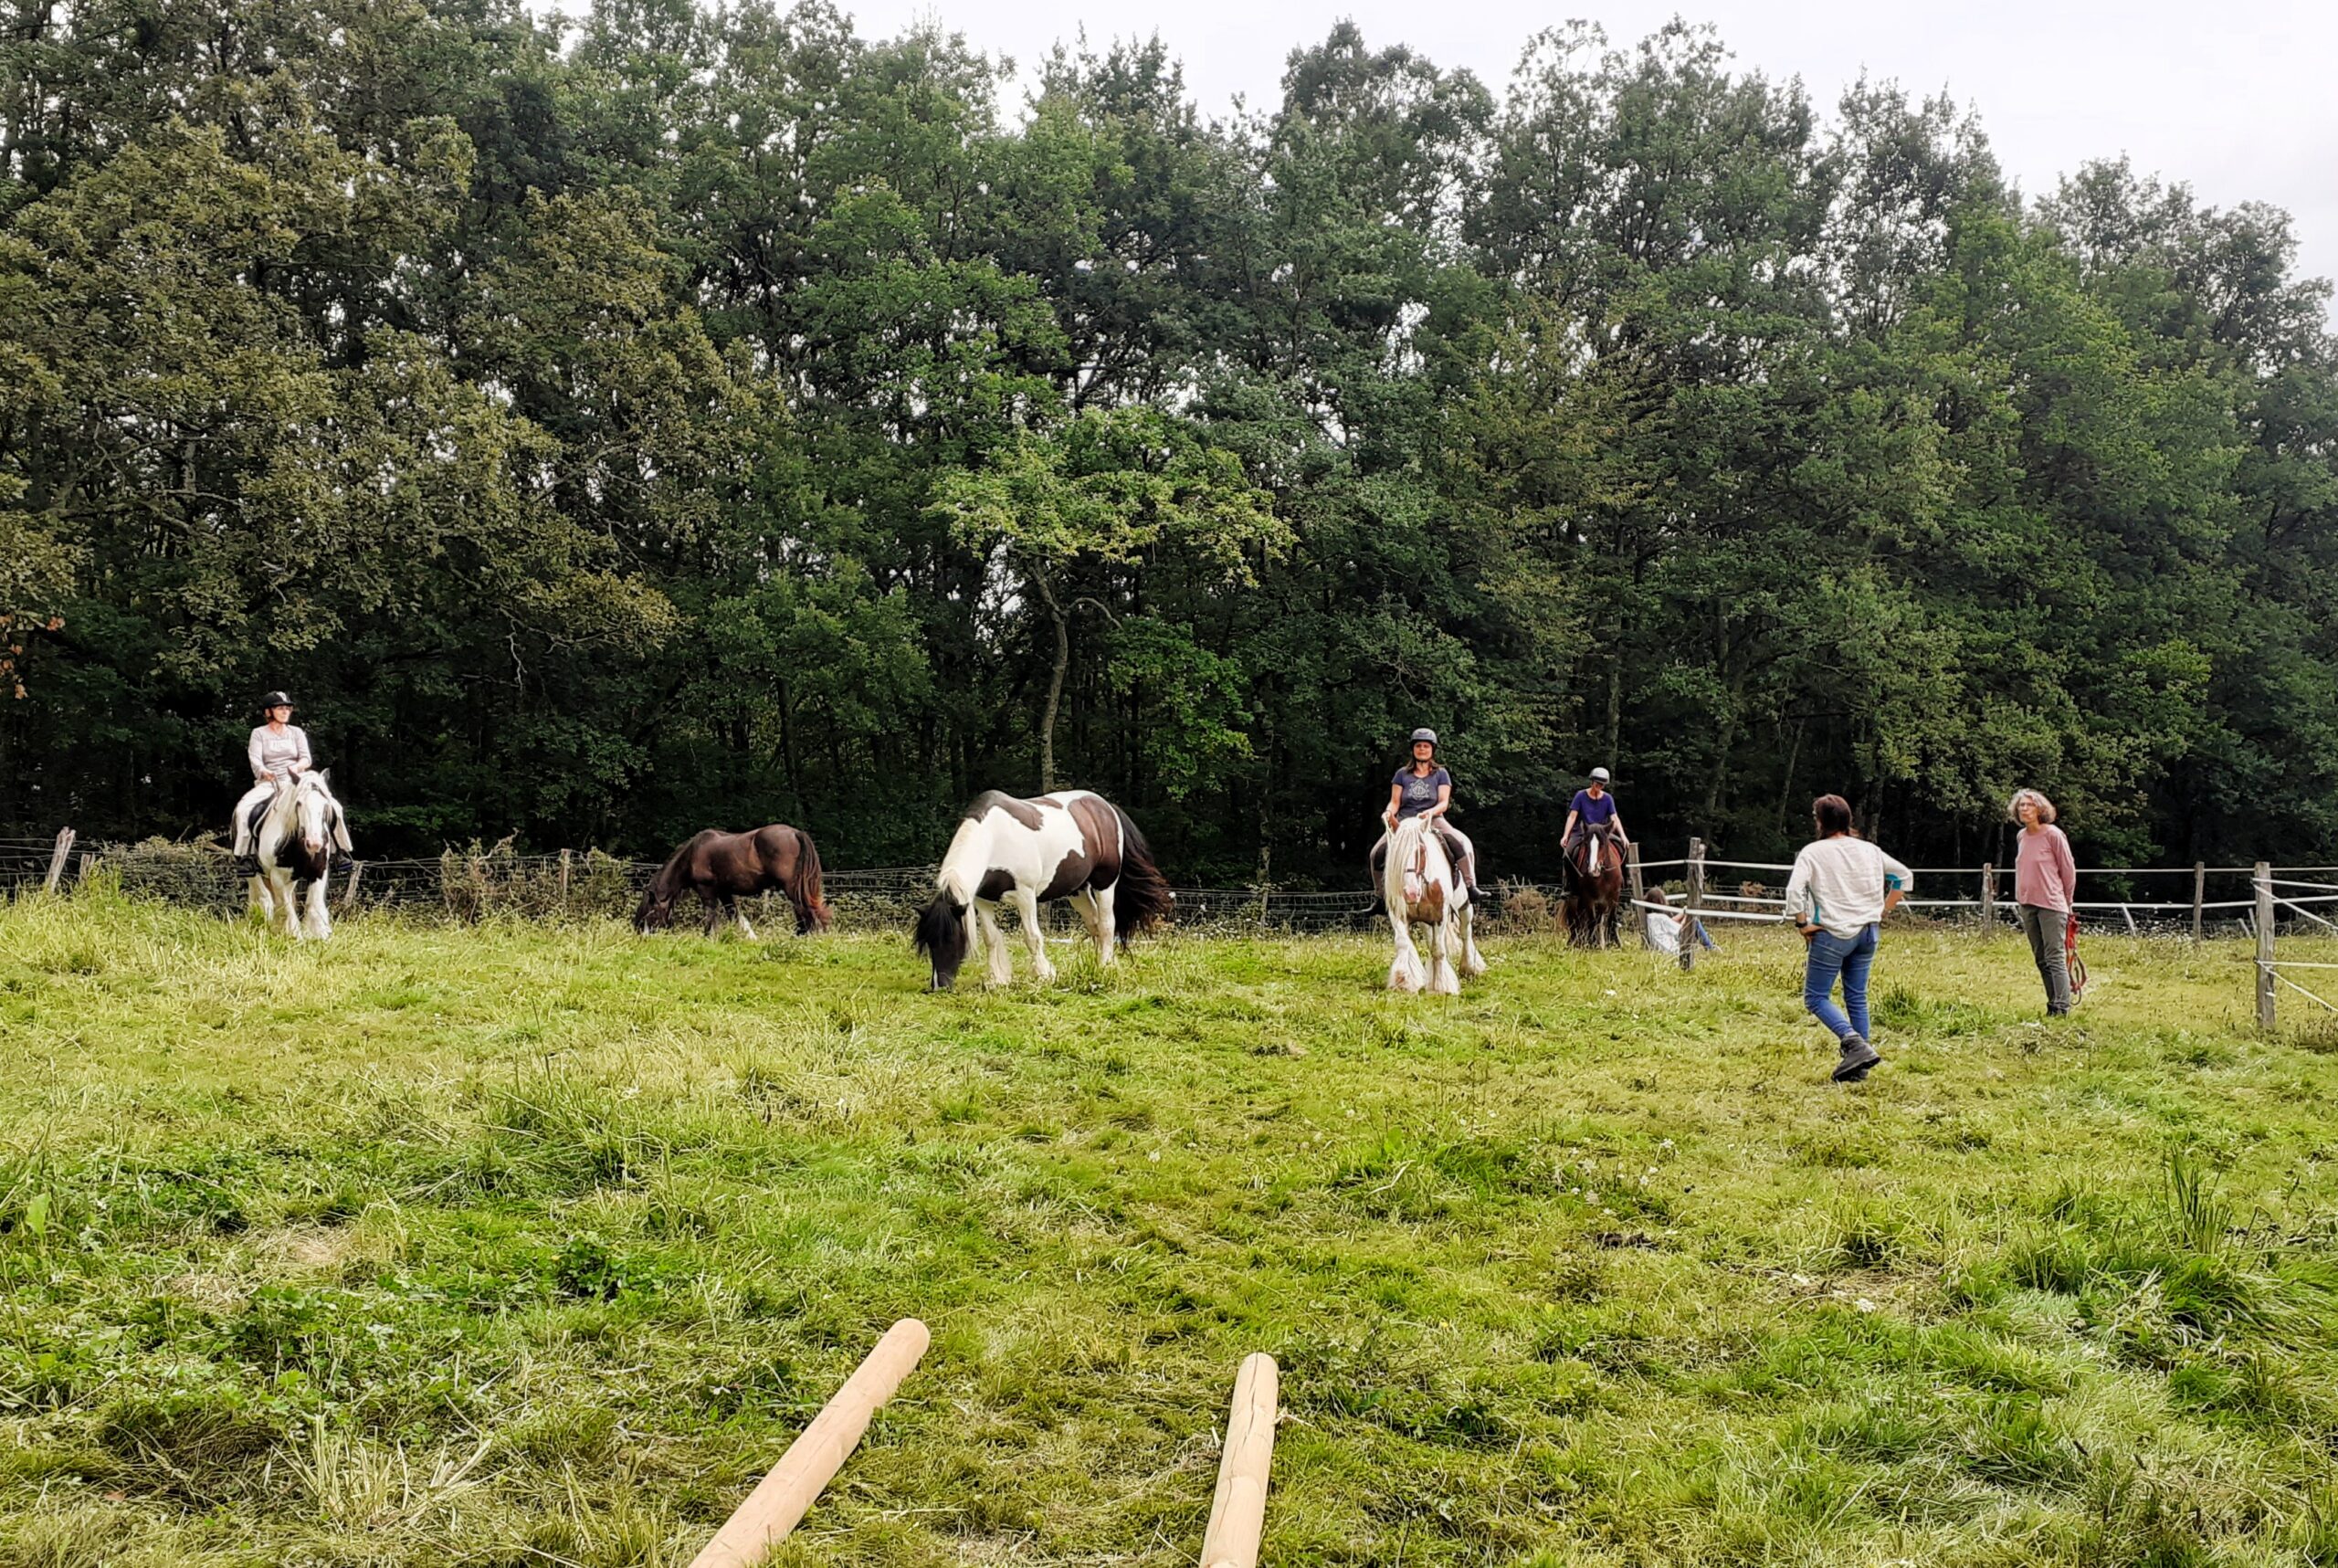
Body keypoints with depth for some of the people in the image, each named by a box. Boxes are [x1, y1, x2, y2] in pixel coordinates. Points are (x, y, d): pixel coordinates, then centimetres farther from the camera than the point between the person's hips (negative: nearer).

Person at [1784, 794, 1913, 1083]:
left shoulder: (1813, 852, -9)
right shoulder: (1869, 850, 7)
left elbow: (1793, 891, -20)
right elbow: (1905, 877, 14)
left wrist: (1802, 924, -9)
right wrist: (1882, 911, 15)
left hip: (1833, 933, -6)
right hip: (1867, 933, 6)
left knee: (1816, 997, 3)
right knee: (1857, 997, 13)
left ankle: (1856, 1044, -17)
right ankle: (1858, 1066, 13)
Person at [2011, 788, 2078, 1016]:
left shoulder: (2053, 834, -9)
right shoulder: (2021, 837, 10)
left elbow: (2068, 869, -3)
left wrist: (2067, 901, 4)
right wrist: (2020, 899, 17)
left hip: (2051, 905, -7)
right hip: (2027, 905, 7)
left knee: (2055, 958, -9)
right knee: (2041, 960, 10)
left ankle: (2061, 1008, -9)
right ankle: (2052, 1004, 15)